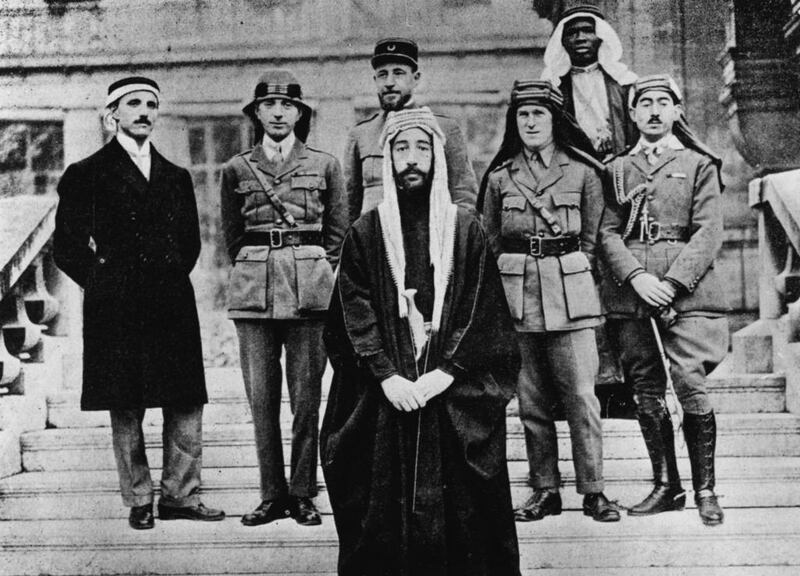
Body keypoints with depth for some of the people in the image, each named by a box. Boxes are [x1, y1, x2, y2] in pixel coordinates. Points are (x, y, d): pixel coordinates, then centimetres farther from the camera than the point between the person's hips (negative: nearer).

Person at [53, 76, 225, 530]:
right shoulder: (86, 175, 5)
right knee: (125, 410, 1)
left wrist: (172, 278, 9)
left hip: (171, 303, 4)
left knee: (187, 405, 1)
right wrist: (103, 280, 0)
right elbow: (66, 245, 4)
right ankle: (139, 500, 12)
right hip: (116, 309, -3)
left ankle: (180, 496, 12)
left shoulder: (176, 178, 17)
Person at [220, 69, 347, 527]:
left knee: (307, 396, -1)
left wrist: (320, 274, 7)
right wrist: (253, 270, 10)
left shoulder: (324, 164, 9)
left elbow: (339, 229, 13)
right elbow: (232, 234, 17)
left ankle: (303, 493, 9)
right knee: (261, 397, 1)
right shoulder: (237, 169, 11)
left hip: (310, 288, -1)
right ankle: (272, 494, 10)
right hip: (253, 288, 1)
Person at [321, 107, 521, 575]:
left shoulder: (466, 230, 5)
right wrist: (387, 375, -12)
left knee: (458, 506, 1)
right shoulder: (366, 233, 6)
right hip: (385, 397, 1)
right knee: (386, 509, 2)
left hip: (456, 398, 0)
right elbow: (356, 313, 0)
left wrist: (446, 371, -11)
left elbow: (480, 311, 0)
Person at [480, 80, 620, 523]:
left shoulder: (582, 171, 4)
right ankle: (544, 490, 14)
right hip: (516, 293, 2)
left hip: (570, 291, -2)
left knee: (581, 396, -5)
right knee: (531, 400, 5)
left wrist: (571, 275, 5)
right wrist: (505, 289, 7)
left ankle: (593, 490, 4)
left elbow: (593, 237, 9)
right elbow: (489, 242, 14)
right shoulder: (499, 177, 10)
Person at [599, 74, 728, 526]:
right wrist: (637, 277, -10)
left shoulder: (699, 165, 7)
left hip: (686, 290, -3)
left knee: (691, 387, -11)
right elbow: (608, 233, 7)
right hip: (631, 292, 3)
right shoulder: (618, 169, 15)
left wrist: (672, 282, -13)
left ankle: (705, 489, 1)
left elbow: (709, 233, -1)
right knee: (647, 395, 5)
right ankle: (666, 486, 16)